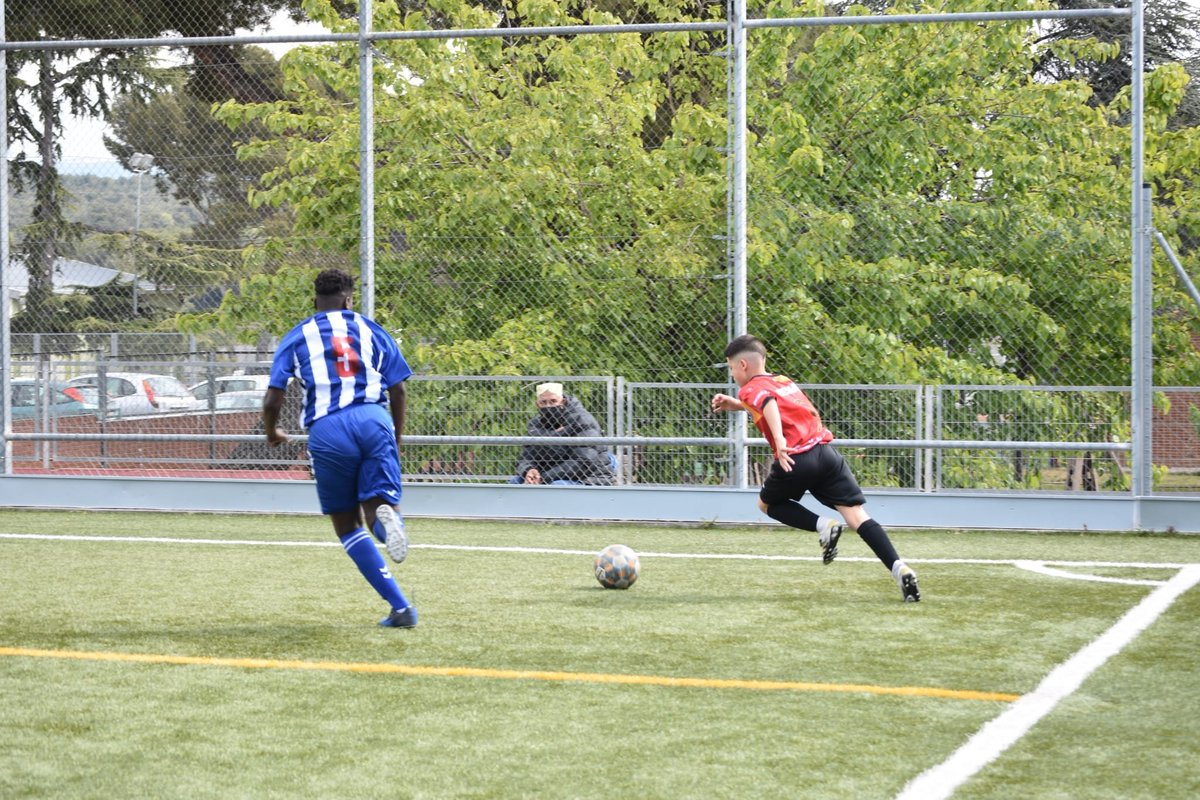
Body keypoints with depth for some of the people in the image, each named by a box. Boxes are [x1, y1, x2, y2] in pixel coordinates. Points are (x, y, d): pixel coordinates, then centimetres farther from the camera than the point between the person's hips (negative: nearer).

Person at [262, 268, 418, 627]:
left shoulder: (296, 337, 16)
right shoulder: (370, 329, 18)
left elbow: (273, 399, 9)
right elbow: (398, 389, 12)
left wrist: (272, 432, 29)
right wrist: (396, 439, 25)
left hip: (327, 430, 0)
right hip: (374, 420, 0)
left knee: (347, 526, 12)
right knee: (378, 507, 3)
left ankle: (400, 607, 1)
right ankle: (387, 515, -39)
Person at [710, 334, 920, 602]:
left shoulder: (751, 389, 5)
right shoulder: (784, 381, 27)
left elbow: (768, 403, -19)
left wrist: (779, 440, -32)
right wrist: (735, 404, 43)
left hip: (796, 459, -6)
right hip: (826, 451, 6)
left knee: (766, 503, 22)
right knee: (857, 514, -2)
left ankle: (823, 526, 0)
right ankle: (899, 568, -21)